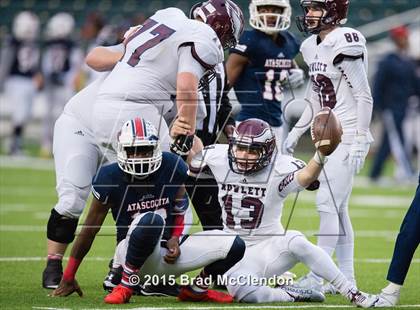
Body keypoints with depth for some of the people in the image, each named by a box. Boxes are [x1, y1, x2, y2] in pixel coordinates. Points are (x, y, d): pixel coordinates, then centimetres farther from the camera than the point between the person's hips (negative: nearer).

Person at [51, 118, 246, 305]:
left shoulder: (172, 167, -6)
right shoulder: (111, 178, -13)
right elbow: (90, 229, -4)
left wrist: (174, 240, -8)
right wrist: (68, 278, 0)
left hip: (168, 253, 4)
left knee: (235, 246, -12)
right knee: (152, 219, -39)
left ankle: (196, 290, 13)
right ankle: (125, 286, -20)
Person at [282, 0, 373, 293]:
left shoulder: (345, 46, -15)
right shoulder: (313, 47, 11)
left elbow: (364, 97, -15)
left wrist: (359, 142, -18)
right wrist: (297, 132, 18)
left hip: (348, 137, -9)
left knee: (328, 204, -11)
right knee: (337, 208, 10)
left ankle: (317, 278, -10)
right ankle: (346, 277, 15)